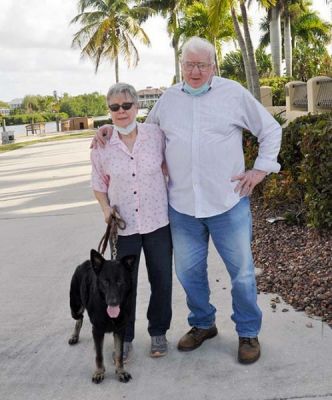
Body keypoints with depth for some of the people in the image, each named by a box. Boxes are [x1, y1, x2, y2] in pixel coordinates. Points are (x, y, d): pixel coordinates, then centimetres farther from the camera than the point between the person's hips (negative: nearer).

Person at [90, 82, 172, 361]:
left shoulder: (156, 134, -7)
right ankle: (124, 337, 26)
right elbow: (99, 184, 8)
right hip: (123, 225, 0)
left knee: (161, 279, 10)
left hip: (158, 221, 0)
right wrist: (106, 208, -10)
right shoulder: (102, 145, -5)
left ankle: (158, 332, 31)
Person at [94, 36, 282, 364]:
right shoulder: (168, 99, 9)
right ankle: (202, 324, 34)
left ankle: (248, 333, 24)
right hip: (182, 205, 3)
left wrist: (261, 169, 0)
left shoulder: (234, 93, 0)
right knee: (188, 271, 13)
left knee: (241, 272, 6)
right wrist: (112, 129, 7)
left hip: (228, 203, -3)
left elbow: (270, 129, 7)